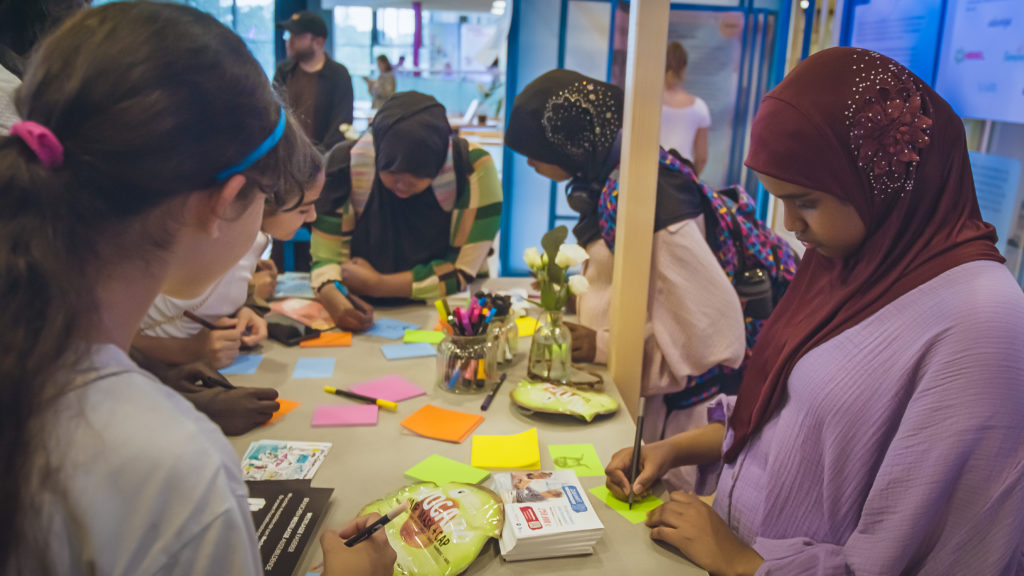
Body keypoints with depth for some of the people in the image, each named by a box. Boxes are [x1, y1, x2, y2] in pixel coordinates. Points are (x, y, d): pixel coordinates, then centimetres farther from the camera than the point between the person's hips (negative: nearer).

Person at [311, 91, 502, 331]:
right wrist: (334, 299, -29)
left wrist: (377, 285, -17)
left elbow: (463, 268, -14)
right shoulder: (345, 164, -14)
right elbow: (326, 255, -8)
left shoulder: (473, 168, -18)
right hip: (370, 316, 2)